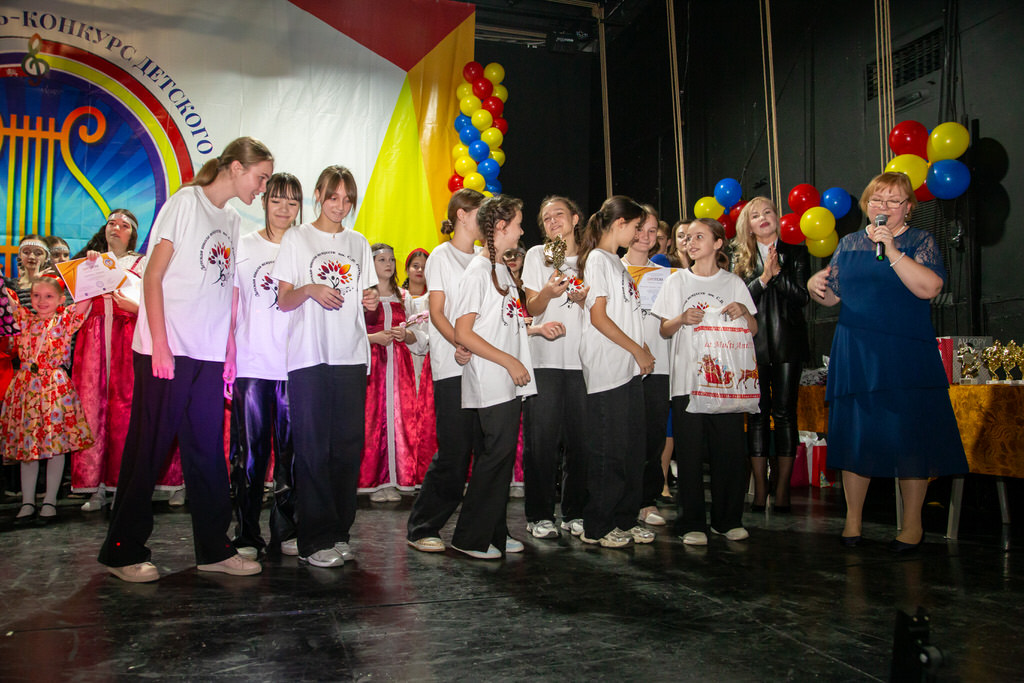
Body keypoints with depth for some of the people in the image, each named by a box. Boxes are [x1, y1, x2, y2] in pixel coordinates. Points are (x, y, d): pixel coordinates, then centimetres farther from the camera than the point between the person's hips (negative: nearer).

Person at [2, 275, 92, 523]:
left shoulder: (66, 318, 1)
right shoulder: (26, 319, 12)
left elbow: (86, 296, -8)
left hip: (55, 387, -4)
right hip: (26, 386, 4)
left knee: (56, 445, 1)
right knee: (26, 444, 7)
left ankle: (50, 500, 11)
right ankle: (27, 502, 15)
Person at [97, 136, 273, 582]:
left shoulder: (233, 222, 16)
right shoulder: (185, 203, -4)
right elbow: (153, 276, -9)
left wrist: (230, 353, 12)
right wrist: (159, 344, -15)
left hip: (209, 356, 7)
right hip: (166, 351, -6)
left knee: (208, 453, 8)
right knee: (148, 449, 1)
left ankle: (213, 549, 16)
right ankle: (123, 551, 14)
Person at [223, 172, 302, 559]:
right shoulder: (243, 247, 8)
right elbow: (230, 307, 6)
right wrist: (228, 358, -1)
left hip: (294, 365, 1)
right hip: (251, 364, -1)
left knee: (292, 449, 5)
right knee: (250, 451, 0)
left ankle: (285, 530, 17)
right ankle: (246, 535, 11)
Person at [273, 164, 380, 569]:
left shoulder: (358, 243, 17)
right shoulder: (296, 239, 7)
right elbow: (283, 301, 2)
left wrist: (372, 300, -2)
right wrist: (309, 290, -17)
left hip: (351, 357, 4)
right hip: (309, 356, -3)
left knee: (348, 446, 3)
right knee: (312, 448, -5)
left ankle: (339, 533, 14)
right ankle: (314, 540, 2)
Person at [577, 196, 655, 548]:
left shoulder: (617, 262, 21)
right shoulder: (597, 260, -7)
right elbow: (598, 317, -14)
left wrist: (643, 352, 6)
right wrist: (638, 351, -11)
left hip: (630, 367, 9)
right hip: (607, 369, -9)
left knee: (633, 444, 10)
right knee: (609, 449, -4)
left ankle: (626, 519, 21)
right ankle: (597, 526, 6)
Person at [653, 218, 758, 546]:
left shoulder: (733, 283, 10)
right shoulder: (677, 281, 10)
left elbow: (753, 330, 12)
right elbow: (664, 330, 9)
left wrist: (744, 311, -8)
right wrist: (682, 318, -11)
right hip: (687, 377, 0)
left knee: (730, 449, -1)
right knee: (690, 451, -1)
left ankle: (728, 519, 16)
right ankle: (692, 523, 9)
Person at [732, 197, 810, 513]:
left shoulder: (796, 253, 9)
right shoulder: (740, 258, 10)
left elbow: (803, 296, -2)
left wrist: (777, 272, -9)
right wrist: (764, 278, -11)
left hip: (787, 343, 0)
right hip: (753, 344, 1)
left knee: (785, 414, -1)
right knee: (757, 415, 0)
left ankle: (782, 490, 6)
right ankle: (760, 490, 6)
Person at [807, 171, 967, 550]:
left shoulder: (920, 242, 1)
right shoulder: (849, 244, 12)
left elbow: (929, 287, -16)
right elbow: (832, 295, 15)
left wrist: (891, 250, -22)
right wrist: (815, 286, -7)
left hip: (906, 355, -3)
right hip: (855, 354, 3)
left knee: (909, 434, 1)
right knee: (854, 431, 6)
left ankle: (912, 523, 16)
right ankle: (853, 517, 19)